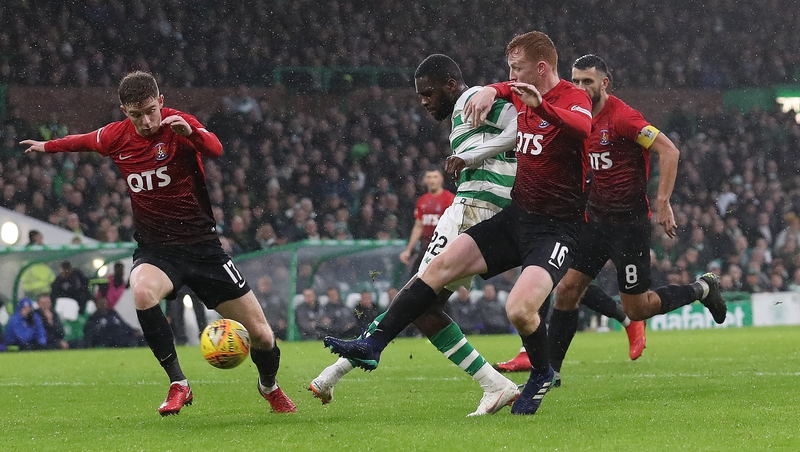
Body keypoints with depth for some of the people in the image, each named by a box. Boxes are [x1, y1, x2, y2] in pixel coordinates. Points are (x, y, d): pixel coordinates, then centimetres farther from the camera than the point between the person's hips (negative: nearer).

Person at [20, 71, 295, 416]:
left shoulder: (179, 124, -13)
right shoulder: (116, 137, 0)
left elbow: (216, 149, -34)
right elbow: (83, 141, 24)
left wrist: (191, 133, -54)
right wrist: (47, 146, 39)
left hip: (202, 245, -2)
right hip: (155, 249, 2)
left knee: (261, 335, -2)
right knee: (142, 292, -36)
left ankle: (270, 387, 34)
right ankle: (178, 384, -22)